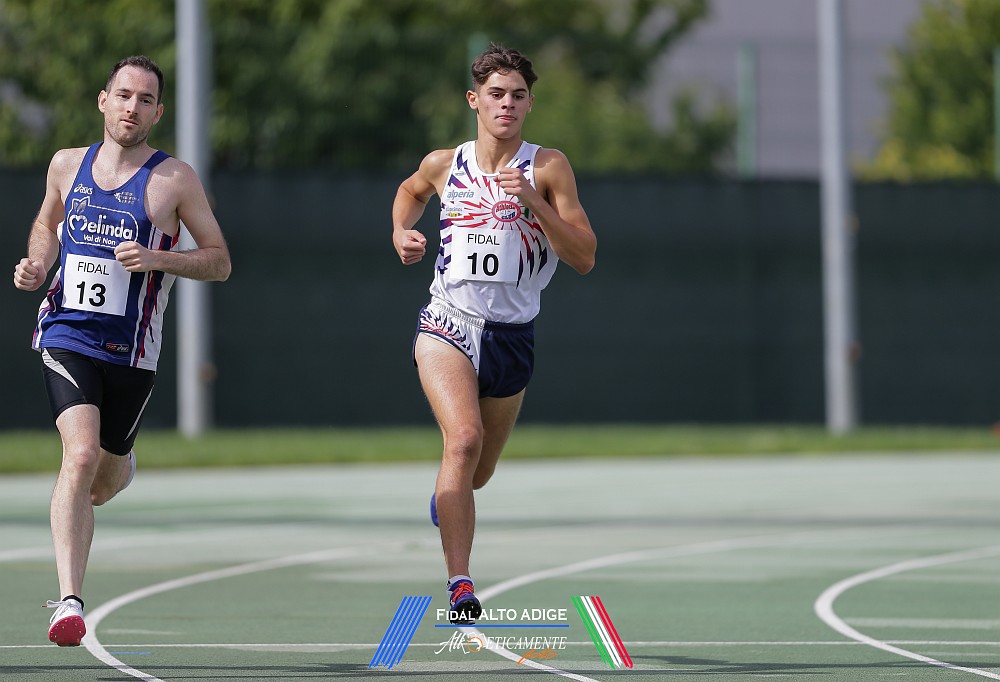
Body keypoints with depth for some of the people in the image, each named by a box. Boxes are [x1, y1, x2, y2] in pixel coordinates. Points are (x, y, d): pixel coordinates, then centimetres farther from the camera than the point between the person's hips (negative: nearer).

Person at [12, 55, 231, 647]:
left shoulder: (174, 179, -4)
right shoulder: (67, 166, 6)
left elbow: (219, 261, 0)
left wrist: (156, 258, -16)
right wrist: (36, 266, 4)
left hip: (131, 351, 0)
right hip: (67, 336, 0)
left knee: (103, 479, 14)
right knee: (80, 455, -22)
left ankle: (121, 465, 55)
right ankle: (70, 603, -23)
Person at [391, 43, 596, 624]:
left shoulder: (548, 167, -3)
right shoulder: (444, 165, 4)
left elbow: (584, 258, -8)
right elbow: (411, 191, 29)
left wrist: (534, 202, -20)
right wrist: (402, 233, 9)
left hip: (513, 335, 1)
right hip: (448, 324, -1)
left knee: (478, 472, 16)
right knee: (464, 439, -27)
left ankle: (445, 500, 55)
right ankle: (460, 583, -29)